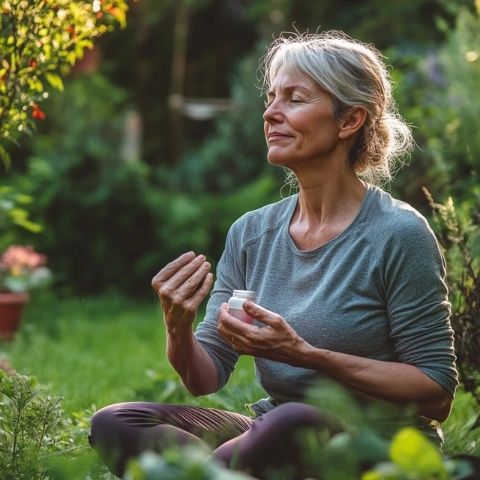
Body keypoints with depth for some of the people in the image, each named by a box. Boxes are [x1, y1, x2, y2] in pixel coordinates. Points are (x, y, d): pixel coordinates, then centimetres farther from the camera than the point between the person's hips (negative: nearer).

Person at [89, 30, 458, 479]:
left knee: (291, 423, -39)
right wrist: (179, 331, -18)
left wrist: (303, 354, -20)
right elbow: (206, 379, 6)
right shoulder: (252, 232, 6)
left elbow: (437, 393, -12)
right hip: (272, 434, 5)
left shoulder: (398, 235, -10)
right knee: (113, 424, -15)